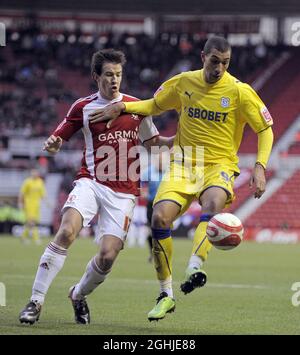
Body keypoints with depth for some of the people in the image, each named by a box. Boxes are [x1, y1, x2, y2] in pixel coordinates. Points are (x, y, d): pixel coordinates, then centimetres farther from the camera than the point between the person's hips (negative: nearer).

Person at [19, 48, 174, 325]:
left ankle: (79, 295, 23)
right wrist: (53, 144, -14)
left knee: (108, 256, -10)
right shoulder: (83, 107, 5)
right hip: (91, 182, -1)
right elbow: (59, 138, 9)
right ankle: (36, 302, -20)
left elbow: (152, 141, 18)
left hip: (123, 192, 1)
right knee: (67, 231, -27)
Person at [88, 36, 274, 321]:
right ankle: (166, 294, -6)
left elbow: (265, 129, -1)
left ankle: (194, 268, -52)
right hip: (184, 164, 3)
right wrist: (122, 107, 3)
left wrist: (260, 167, -14)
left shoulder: (240, 92, -7)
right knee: (160, 217, -19)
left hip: (219, 165, -2)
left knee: (213, 201, -38)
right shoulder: (183, 83, 2)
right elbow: (154, 105, 19)